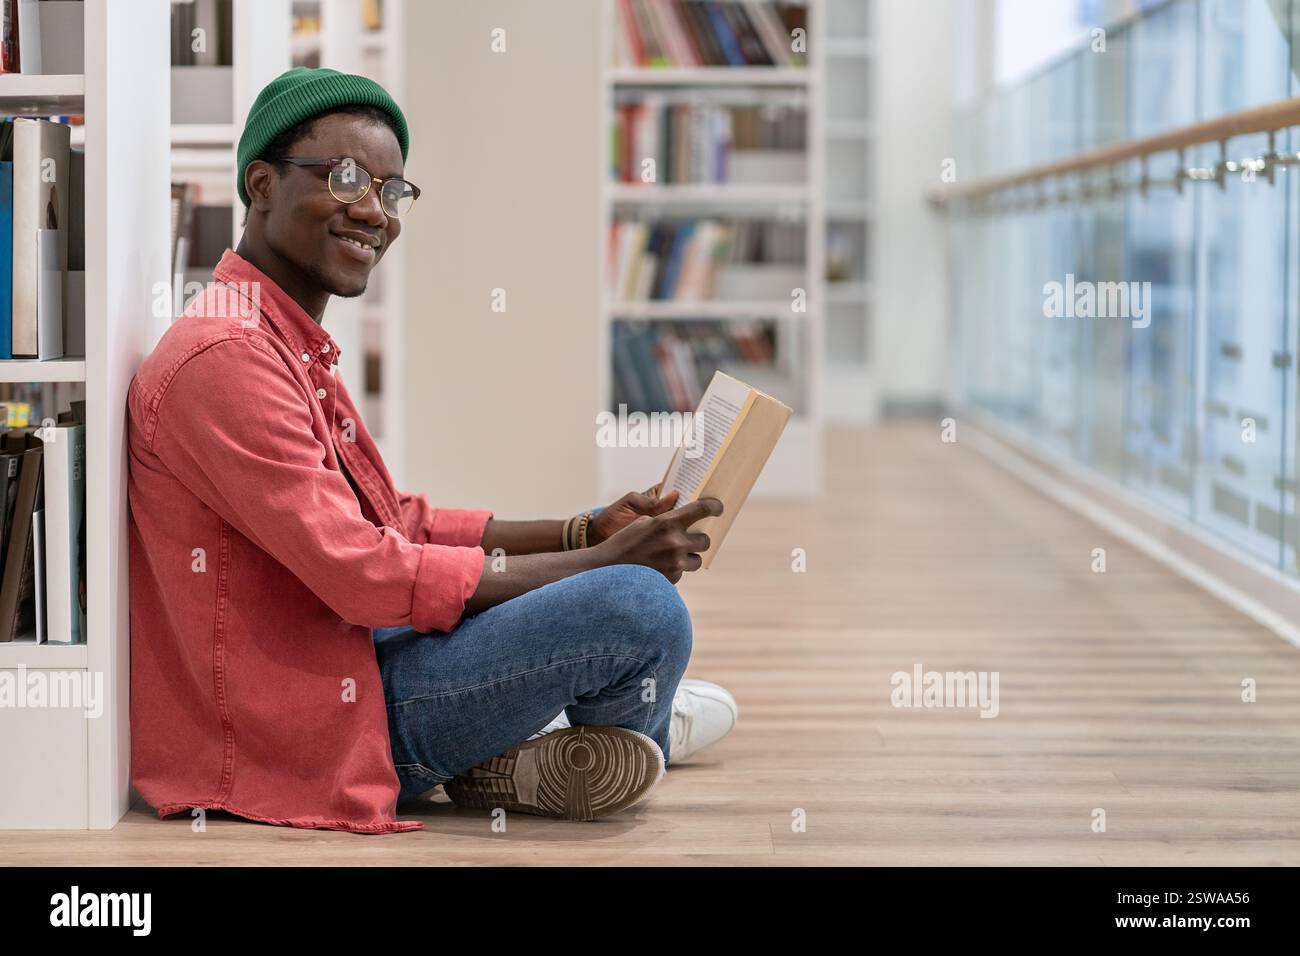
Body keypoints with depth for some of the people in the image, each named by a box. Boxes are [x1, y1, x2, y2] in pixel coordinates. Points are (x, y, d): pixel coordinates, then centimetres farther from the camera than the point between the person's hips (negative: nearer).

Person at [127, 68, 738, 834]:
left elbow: (401, 523, 16)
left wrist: (587, 532, 5)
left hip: (344, 658, 11)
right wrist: (603, 561, -16)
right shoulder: (227, 357, -19)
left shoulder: (294, 344, 16)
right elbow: (368, 575, -23)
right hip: (308, 724, -11)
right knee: (642, 607, -20)